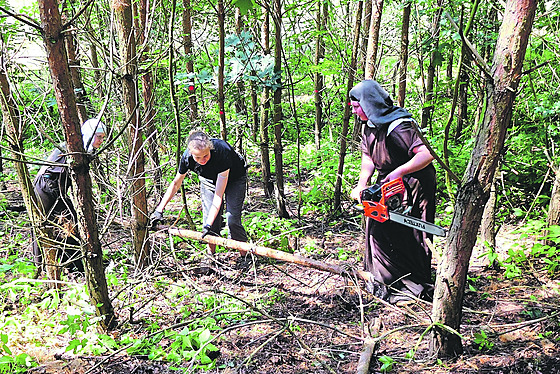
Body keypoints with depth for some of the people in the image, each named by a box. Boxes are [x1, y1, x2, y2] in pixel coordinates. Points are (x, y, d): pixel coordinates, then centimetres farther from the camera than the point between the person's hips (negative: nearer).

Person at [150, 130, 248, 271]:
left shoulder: (222, 151, -42)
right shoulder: (187, 157, -29)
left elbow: (219, 194, -41)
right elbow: (176, 183, -9)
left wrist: (208, 225, -45)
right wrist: (159, 209, -11)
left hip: (234, 178, -3)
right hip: (209, 180, 4)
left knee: (232, 219, -14)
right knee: (209, 218, -5)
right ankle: (211, 256, 13)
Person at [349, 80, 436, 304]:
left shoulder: (398, 127, -27)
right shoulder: (368, 126, 2)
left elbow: (427, 154, -34)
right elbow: (368, 159, 1)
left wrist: (398, 172, -39)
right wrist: (361, 184, -14)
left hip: (413, 183, -9)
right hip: (387, 184, 9)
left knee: (408, 236, -4)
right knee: (378, 228, 12)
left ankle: (415, 288, 13)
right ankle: (385, 281, 29)